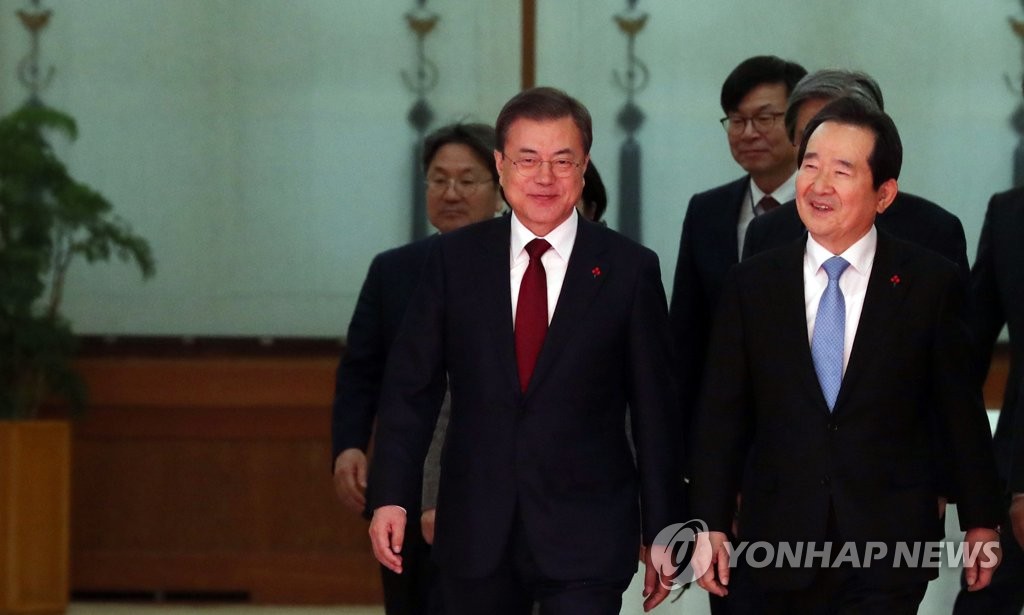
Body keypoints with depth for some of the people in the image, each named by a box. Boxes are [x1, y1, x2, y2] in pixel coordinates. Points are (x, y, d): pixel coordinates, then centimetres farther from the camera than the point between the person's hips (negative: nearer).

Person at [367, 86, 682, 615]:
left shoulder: (630, 269, 0)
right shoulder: (454, 259, 5)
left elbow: (654, 409, 2)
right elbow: (410, 387, 5)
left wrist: (660, 533, 2)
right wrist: (390, 496, -5)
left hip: (585, 538, -2)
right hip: (475, 533, 2)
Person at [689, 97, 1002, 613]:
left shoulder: (931, 283, -1)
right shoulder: (751, 285, 4)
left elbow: (960, 410, 4)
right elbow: (721, 415, 5)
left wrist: (981, 521, 8)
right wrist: (711, 524, 1)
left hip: (890, 551, -2)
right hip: (783, 545, 2)